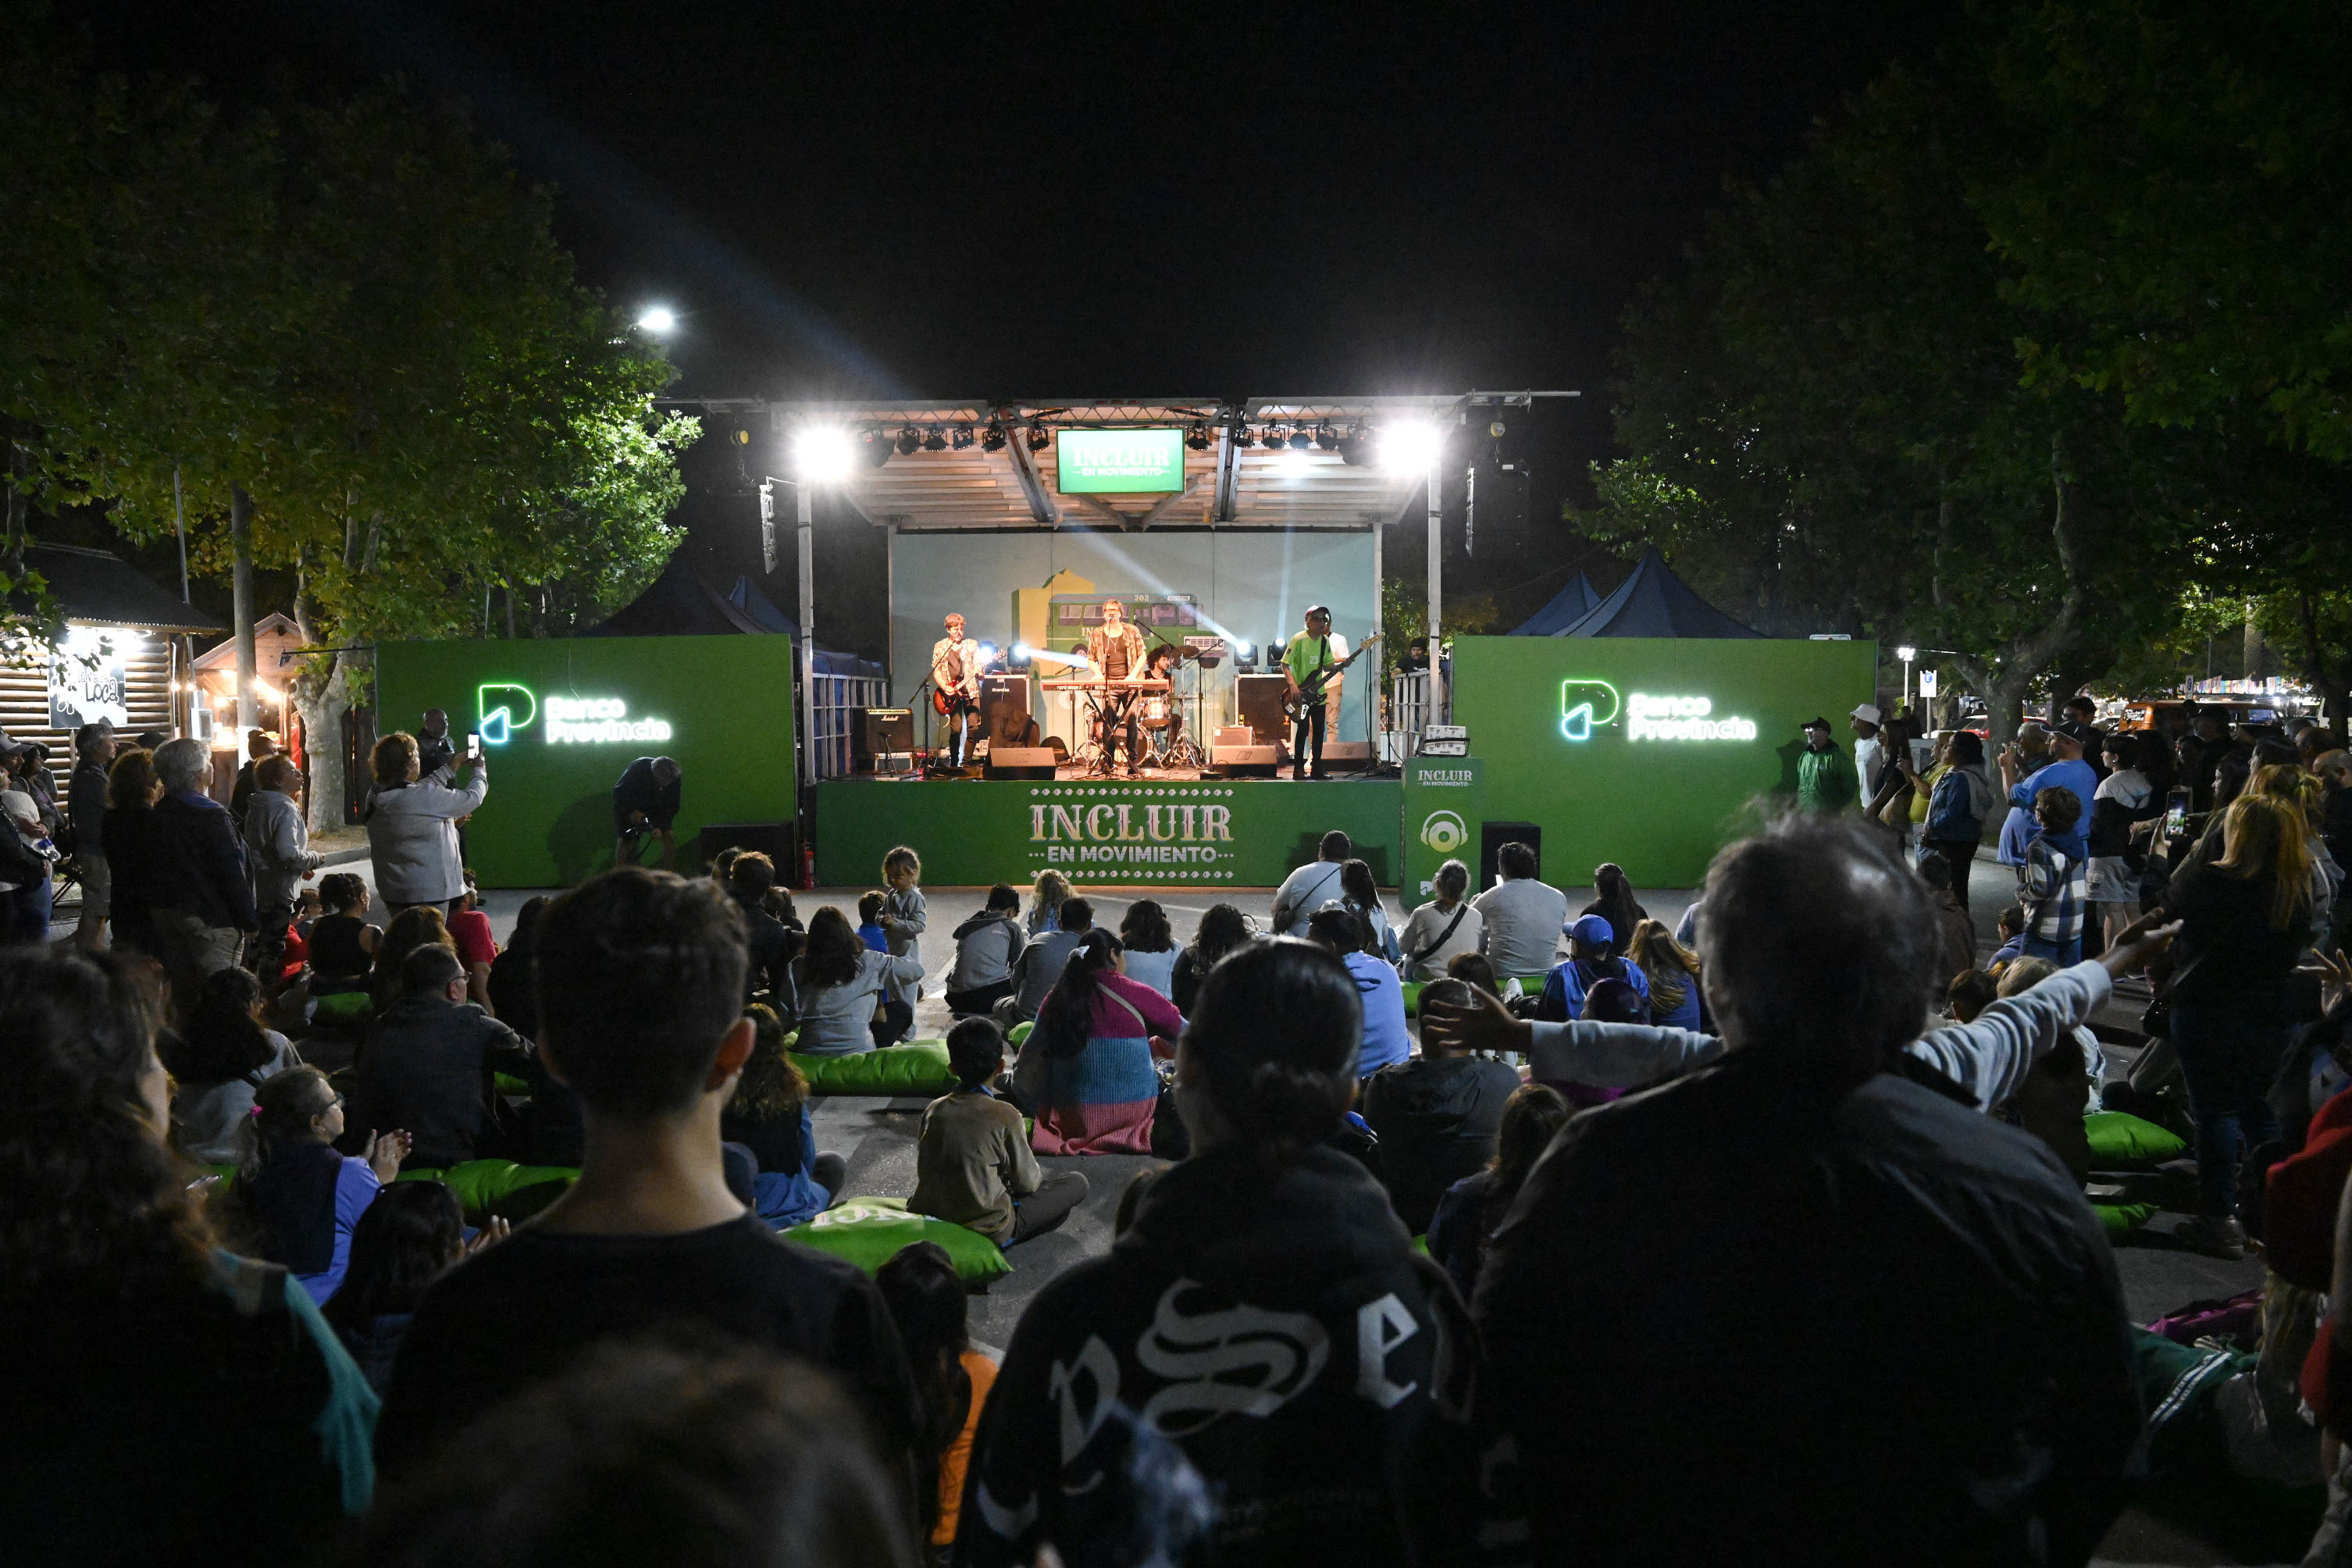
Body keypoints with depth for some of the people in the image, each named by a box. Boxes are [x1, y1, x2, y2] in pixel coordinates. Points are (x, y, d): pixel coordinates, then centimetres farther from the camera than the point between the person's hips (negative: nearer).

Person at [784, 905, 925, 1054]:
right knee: (902, 1010, 21)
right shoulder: (867, 961, -4)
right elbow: (916, 971, 6)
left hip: (809, 1053, 3)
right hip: (857, 1050, -3)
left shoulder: (795, 968, -1)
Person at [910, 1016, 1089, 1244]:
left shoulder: (933, 1110, -3)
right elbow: (1027, 1182, -8)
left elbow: (924, 1170, 8)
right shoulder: (1005, 1116, -17)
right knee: (1077, 1183, 5)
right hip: (988, 1230, -5)